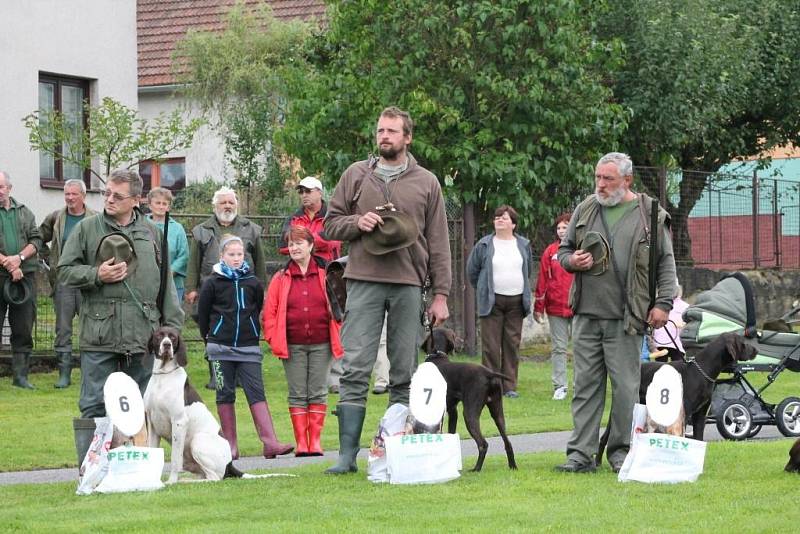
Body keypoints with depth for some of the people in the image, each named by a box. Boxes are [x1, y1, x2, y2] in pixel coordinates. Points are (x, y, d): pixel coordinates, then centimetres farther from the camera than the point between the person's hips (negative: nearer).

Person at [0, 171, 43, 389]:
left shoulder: (24, 212, 14)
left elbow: (36, 240, 9)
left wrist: (20, 258, -9)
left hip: (24, 276, 4)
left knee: (23, 330, 4)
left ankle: (20, 374, 10)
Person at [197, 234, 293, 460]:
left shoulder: (252, 282, 6)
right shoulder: (212, 283, 1)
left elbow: (261, 311, 15)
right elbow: (202, 313, 6)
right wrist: (210, 339, 11)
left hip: (248, 348, 1)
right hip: (221, 348, -1)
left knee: (256, 393, -7)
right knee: (225, 395, 4)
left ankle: (269, 442, -16)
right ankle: (230, 445, 9)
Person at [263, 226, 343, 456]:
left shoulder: (326, 275, 3)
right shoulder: (281, 278, 4)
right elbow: (270, 311, 5)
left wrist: (337, 338, 0)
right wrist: (274, 339, -4)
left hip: (321, 344, -1)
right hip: (293, 346, 1)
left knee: (318, 392, 2)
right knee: (297, 394, 2)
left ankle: (315, 440, 7)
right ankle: (301, 442, 4)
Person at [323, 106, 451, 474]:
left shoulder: (426, 183, 11)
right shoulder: (356, 175, 11)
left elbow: (438, 243, 10)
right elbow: (330, 224, 14)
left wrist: (441, 294, 4)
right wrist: (357, 223, -8)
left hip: (408, 285, 1)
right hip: (364, 283, -1)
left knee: (404, 374, 4)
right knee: (355, 371, -7)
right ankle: (347, 455, -7)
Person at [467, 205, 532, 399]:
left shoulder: (523, 245, 9)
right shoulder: (484, 245, 2)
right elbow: (472, 270, 11)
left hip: (516, 301, 2)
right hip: (492, 302, -2)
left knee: (512, 344, 2)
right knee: (491, 345, -5)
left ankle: (509, 386, 8)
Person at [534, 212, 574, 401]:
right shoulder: (550, 251, 5)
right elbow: (542, 280, 6)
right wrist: (538, 307, 4)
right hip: (556, 308, 2)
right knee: (558, 348, 5)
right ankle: (559, 386, 9)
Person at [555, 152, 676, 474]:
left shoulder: (650, 215, 2)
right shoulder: (585, 210, 13)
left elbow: (665, 264, 3)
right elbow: (563, 250, 21)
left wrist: (663, 303, -5)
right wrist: (571, 261, -2)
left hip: (626, 317, -3)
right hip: (586, 315, 3)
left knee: (625, 386, 0)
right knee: (586, 385, 3)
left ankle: (621, 451, 11)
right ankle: (581, 453, 5)